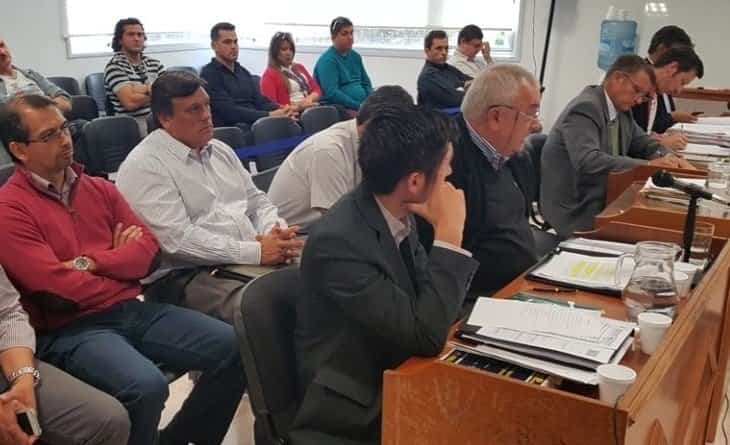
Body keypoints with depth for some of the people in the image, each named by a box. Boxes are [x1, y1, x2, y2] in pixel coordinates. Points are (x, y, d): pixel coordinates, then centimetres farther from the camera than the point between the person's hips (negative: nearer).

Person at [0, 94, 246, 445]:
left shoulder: (99, 188, 14)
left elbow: (149, 250, 6)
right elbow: (58, 288, -15)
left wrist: (90, 262, -10)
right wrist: (119, 260, 0)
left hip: (133, 310, 7)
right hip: (72, 329, -6)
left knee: (236, 348, -7)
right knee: (146, 387, -34)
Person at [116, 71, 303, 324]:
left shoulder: (220, 150, 18)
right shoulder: (144, 166, -8)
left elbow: (257, 201, 19)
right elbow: (178, 239, -18)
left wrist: (276, 233, -5)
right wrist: (256, 251, -20)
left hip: (250, 260, 8)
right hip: (186, 276, -8)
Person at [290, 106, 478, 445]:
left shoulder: (391, 212, -4)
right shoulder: (338, 242, -27)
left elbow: (425, 299, 4)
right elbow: (427, 335, -27)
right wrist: (449, 231, -24)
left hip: (395, 375, 7)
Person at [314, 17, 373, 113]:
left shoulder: (355, 56, 17)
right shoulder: (327, 60, -6)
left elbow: (366, 83, 24)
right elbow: (332, 93, -16)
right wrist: (360, 106, -19)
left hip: (362, 105, 8)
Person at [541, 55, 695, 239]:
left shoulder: (621, 109, 8)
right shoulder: (585, 109, -18)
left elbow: (643, 143, 18)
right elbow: (587, 161, -31)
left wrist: (669, 158, -4)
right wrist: (647, 165, -30)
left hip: (604, 202, 9)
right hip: (576, 213, -9)